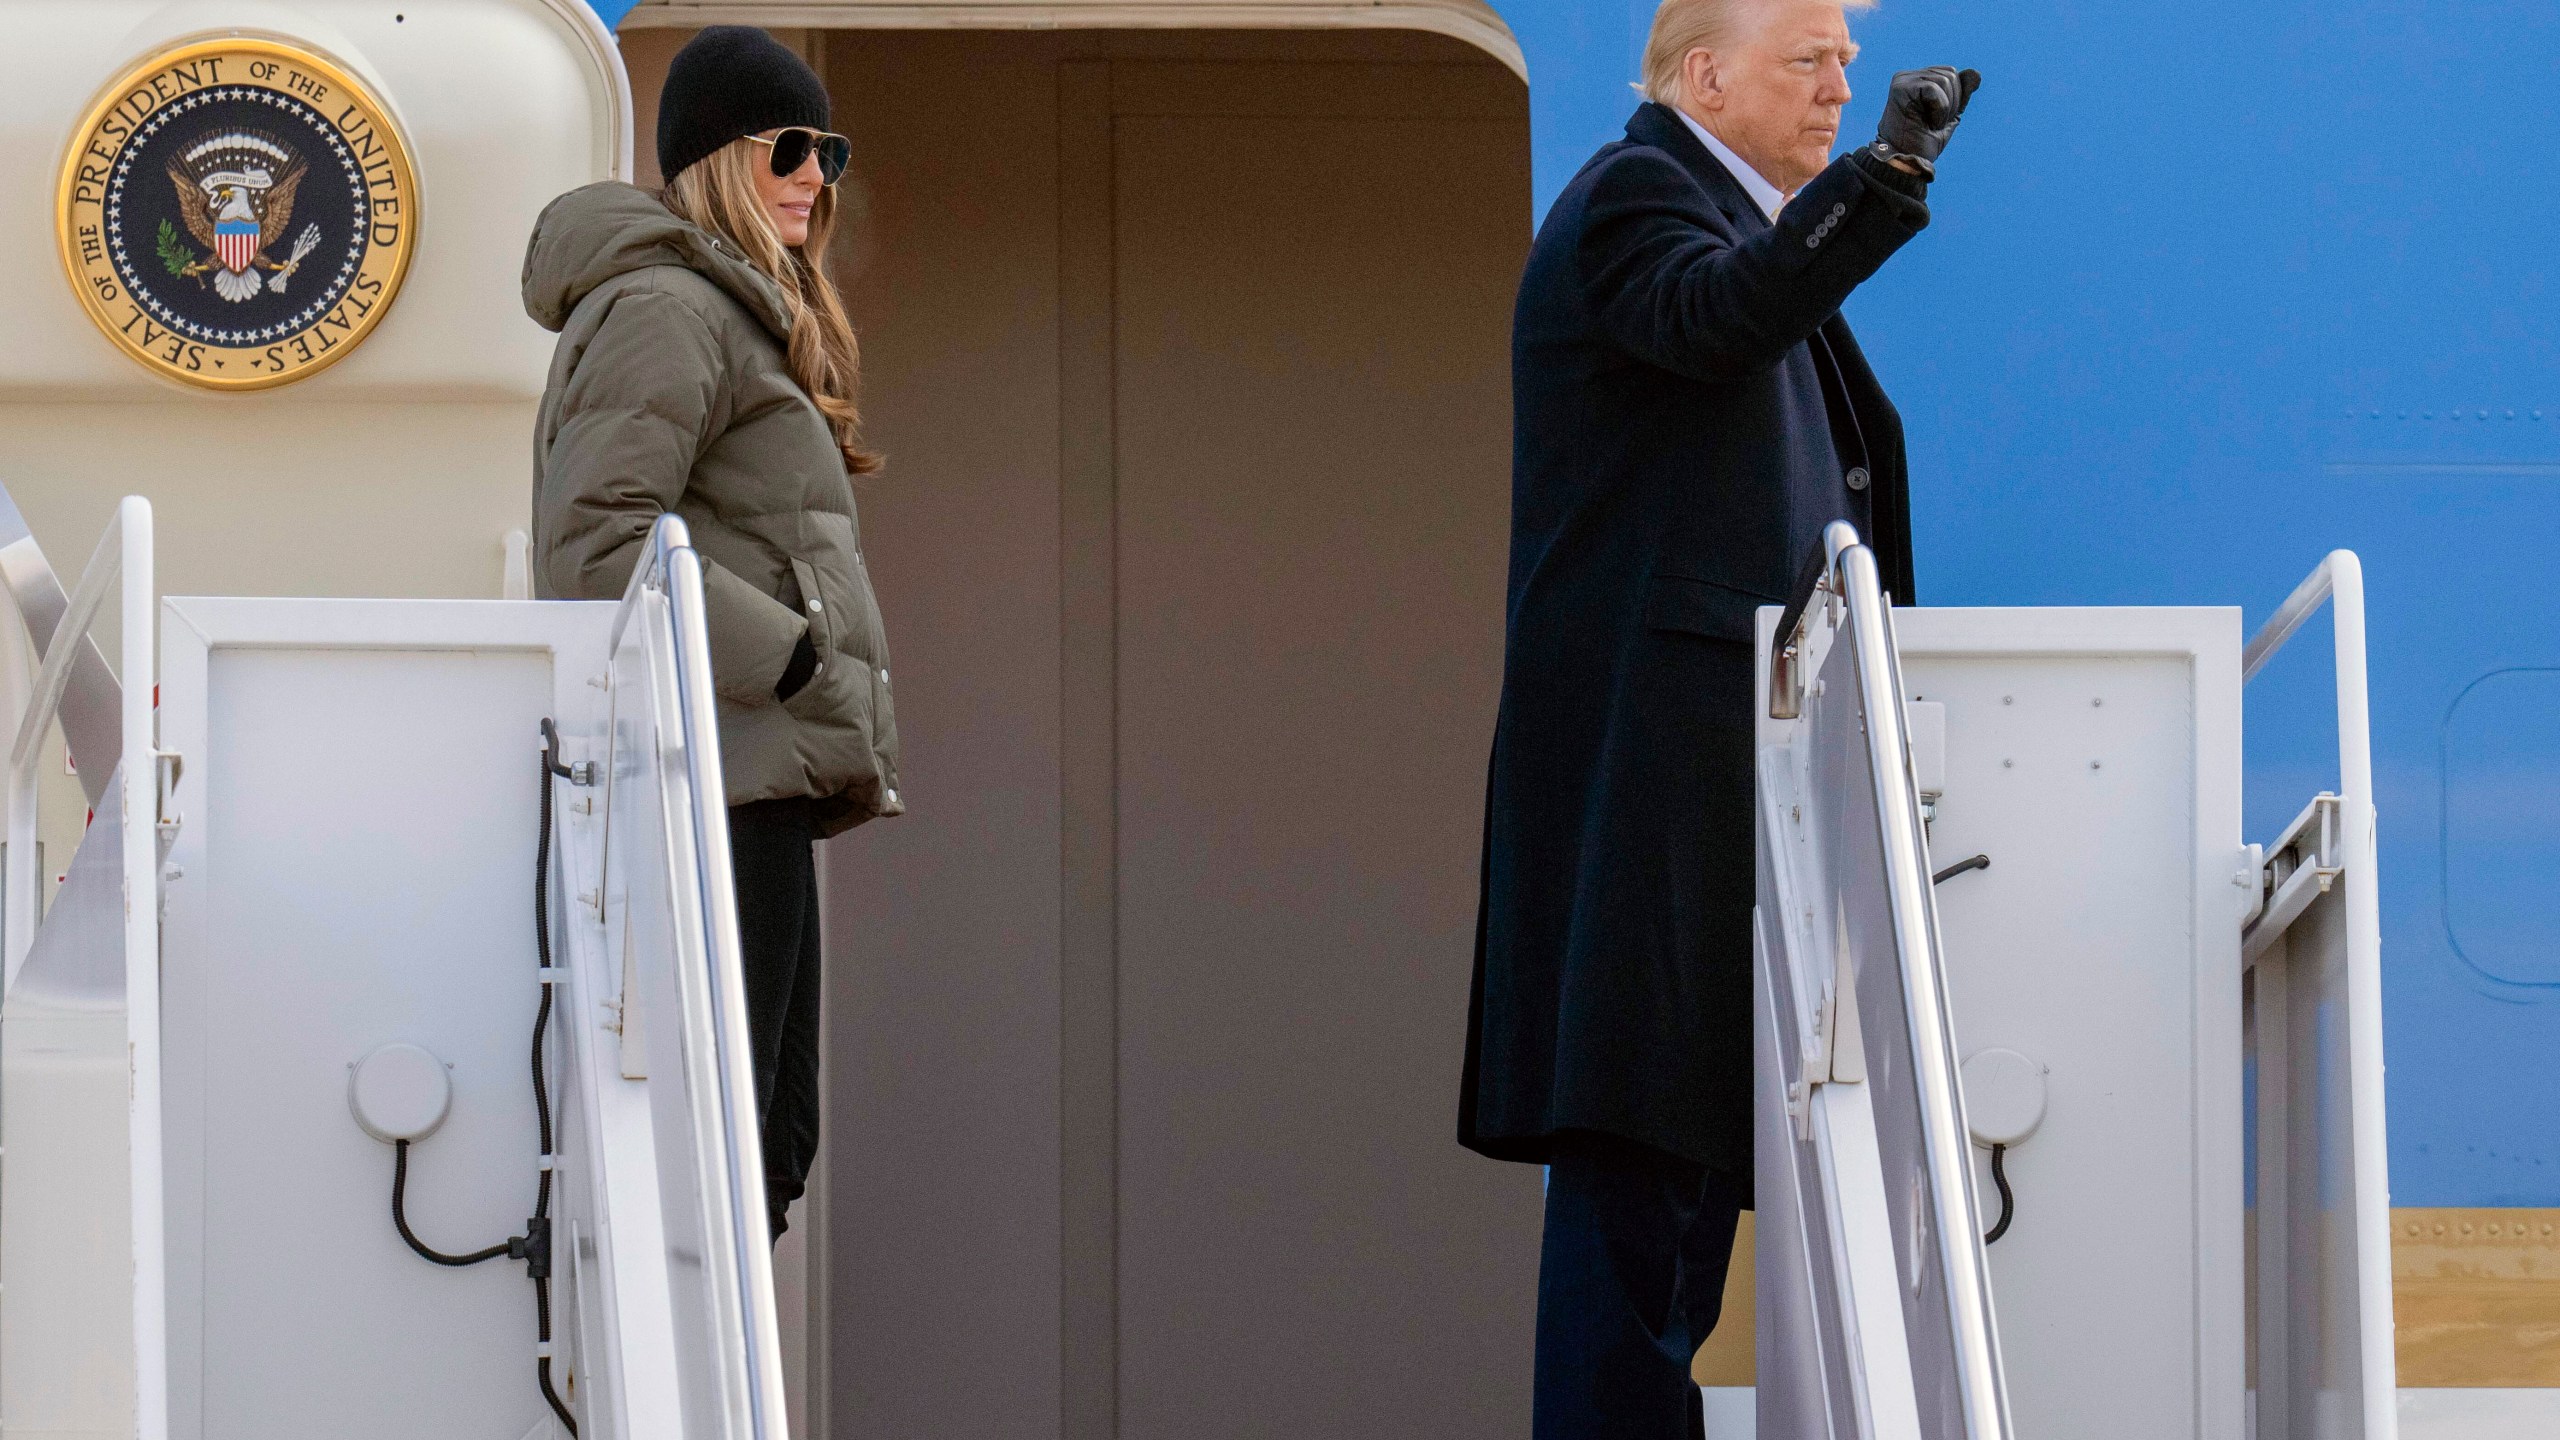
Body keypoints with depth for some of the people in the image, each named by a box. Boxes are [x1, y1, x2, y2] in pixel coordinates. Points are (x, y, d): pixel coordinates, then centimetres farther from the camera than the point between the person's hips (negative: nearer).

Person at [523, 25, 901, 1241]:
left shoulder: (742, 315, 24)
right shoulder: (664, 308, -9)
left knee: (773, 1134, 10)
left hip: (758, 782, 11)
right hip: (715, 774, -11)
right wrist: (788, 657, -18)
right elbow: (595, 542, -20)